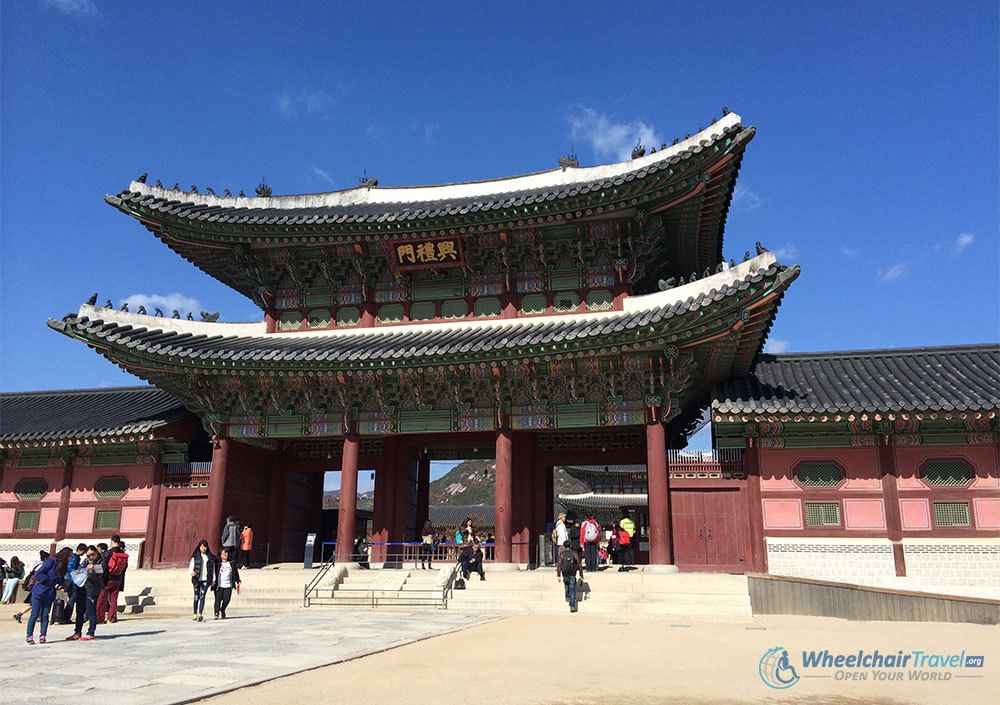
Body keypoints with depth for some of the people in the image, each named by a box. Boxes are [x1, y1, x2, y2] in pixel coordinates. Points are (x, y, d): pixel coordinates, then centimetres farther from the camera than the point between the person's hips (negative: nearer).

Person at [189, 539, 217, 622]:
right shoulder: (195, 557, 6)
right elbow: (191, 566, 1)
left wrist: (213, 579, 8)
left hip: (205, 580, 0)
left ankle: (200, 614, -16)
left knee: (202, 596, -9)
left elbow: (213, 568, 12)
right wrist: (192, 572, -21)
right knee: (196, 597, 5)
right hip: (197, 579, 0)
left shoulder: (211, 558, 10)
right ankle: (195, 614, 18)